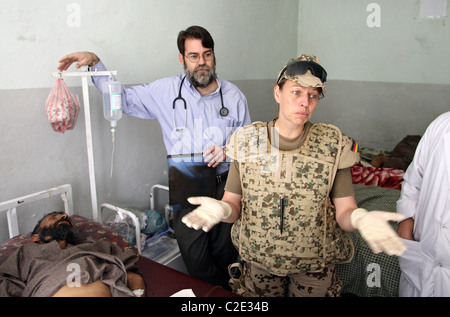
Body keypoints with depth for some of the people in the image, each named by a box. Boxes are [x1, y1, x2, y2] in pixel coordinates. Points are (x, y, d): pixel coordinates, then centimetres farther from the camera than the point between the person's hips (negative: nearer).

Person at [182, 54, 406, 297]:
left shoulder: (333, 145, -11)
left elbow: (344, 211, -11)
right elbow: (233, 205, -8)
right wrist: (221, 209, -30)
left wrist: (360, 218, -33)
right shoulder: (247, 141, -10)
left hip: (315, 267, -1)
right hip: (257, 262, 1)